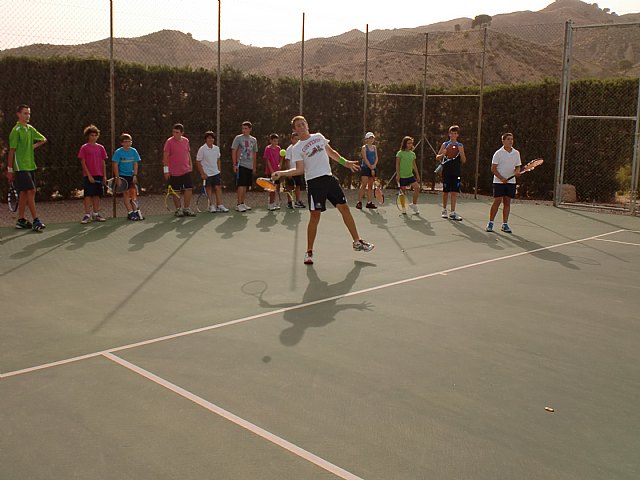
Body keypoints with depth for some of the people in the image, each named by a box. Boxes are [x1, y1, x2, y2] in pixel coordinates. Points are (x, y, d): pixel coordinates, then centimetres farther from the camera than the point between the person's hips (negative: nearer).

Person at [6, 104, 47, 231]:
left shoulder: (30, 129, 12)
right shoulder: (16, 130, -9)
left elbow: (43, 139, 27)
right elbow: (11, 151, -10)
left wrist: (33, 146, 9)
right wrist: (9, 170, -10)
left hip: (30, 166, 7)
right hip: (21, 167, -7)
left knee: (24, 193, 10)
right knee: (31, 191, -13)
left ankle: (21, 220, 15)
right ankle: (35, 220, -12)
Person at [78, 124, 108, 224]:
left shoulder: (100, 148, 10)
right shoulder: (84, 148, -1)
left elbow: (103, 163, 12)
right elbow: (83, 163, -5)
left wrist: (104, 175, 6)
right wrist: (89, 175, -12)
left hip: (99, 175, 4)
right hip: (88, 176, -4)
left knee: (97, 195, 7)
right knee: (88, 195, -5)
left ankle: (96, 214, 15)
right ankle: (87, 215, -3)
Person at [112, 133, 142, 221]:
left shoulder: (134, 151, 3)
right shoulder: (118, 152, -8)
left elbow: (135, 164, 6)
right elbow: (115, 165, -8)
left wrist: (135, 175, -1)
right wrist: (117, 178, -12)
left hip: (131, 175, 4)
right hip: (122, 176, -4)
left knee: (133, 193, 6)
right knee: (126, 193, -5)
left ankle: (135, 211, 12)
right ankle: (130, 212, -5)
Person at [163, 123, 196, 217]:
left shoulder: (186, 140, 6)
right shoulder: (169, 141, -7)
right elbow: (165, 156, -6)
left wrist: (190, 165, 15)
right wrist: (166, 170, -9)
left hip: (186, 171, 4)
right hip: (174, 172, -4)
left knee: (189, 189, 0)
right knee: (176, 191, 3)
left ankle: (186, 209, 10)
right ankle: (178, 209, 15)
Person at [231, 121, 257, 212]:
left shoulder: (253, 140, 13)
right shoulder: (238, 138, -2)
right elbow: (234, 151, -3)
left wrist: (254, 167, 16)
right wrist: (235, 164, -11)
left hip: (250, 166, 5)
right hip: (241, 165, -5)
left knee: (246, 185, 9)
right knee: (241, 185, -10)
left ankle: (242, 203, 17)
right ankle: (239, 205, -9)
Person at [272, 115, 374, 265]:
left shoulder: (318, 137, 13)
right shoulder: (297, 148, -1)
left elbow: (331, 152, 24)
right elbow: (299, 170, -8)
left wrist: (345, 162, 20)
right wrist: (281, 173, -21)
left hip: (329, 178, 5)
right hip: (314, 182, -5)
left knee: (344, 208, 7)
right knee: (315, 216, -8)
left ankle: (357, 242, 20)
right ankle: (309, 252, 4)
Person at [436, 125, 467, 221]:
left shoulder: (460, 146, 9)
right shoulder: (445, 144, 3)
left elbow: (464, 161, 7)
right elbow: (437, 157, 4)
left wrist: (461, 153, -11)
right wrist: (443, 154, -17)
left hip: (456, 173, 1)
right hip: (446, 172, -1)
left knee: (454, 192, -3)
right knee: (445, 192, 5)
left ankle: (452, 213, -3)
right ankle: (444, 210, 23)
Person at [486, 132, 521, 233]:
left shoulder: (516, 153, 7)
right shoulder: (498, 153, -5)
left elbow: (518, 167, 12)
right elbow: (493, 169, -7)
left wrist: (517, 172, -11)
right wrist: (502, 178, -17)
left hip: (511, 181, 4)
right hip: (498, 181, -4)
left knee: (507, 202, 5)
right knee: (497, 201, -6)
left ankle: (505, 224, 10)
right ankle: (490, 223, 4)